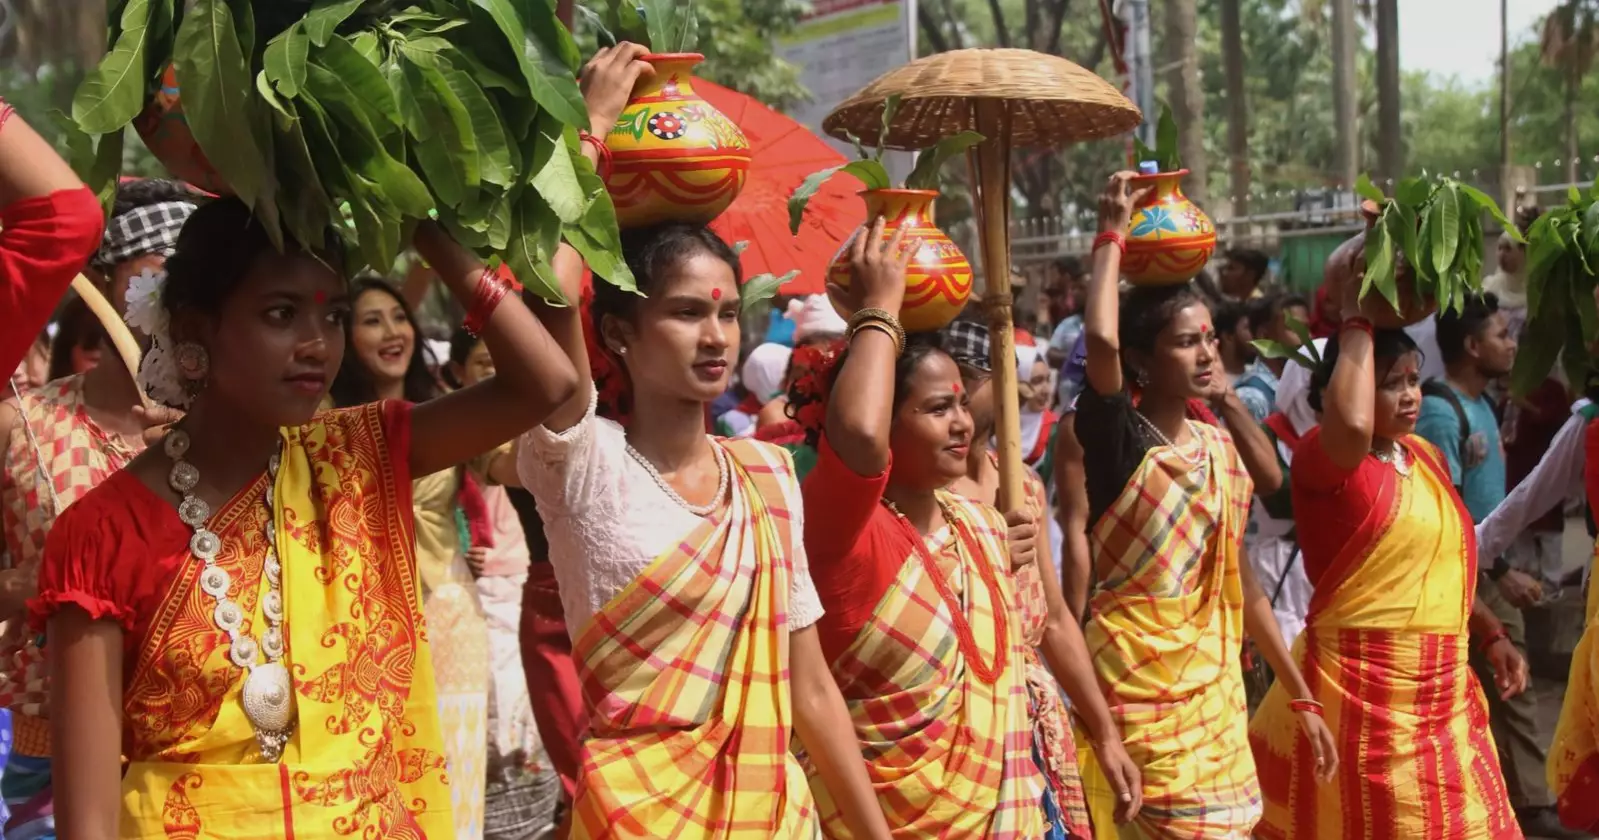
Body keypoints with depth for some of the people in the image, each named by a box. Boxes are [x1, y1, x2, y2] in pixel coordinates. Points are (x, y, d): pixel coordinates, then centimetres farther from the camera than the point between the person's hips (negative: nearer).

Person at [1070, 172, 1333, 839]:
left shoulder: (1219, 446, 8)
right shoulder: (1117, 438, -12)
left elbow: (1240, 584, 14)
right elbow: (1101, 342, -34)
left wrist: (1301, 697, 15)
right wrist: (1113, 236, -19)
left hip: (1215, 682, 7)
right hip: (1140, 684, -7)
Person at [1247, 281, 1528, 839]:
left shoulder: (1426, 457, 12)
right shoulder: (1323, 458, -13)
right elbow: (1353, 426, -38)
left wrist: (1490, 634, 10)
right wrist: (1358, 321, -25)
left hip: (1442, 694, 8)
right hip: (1357, 690, -8)